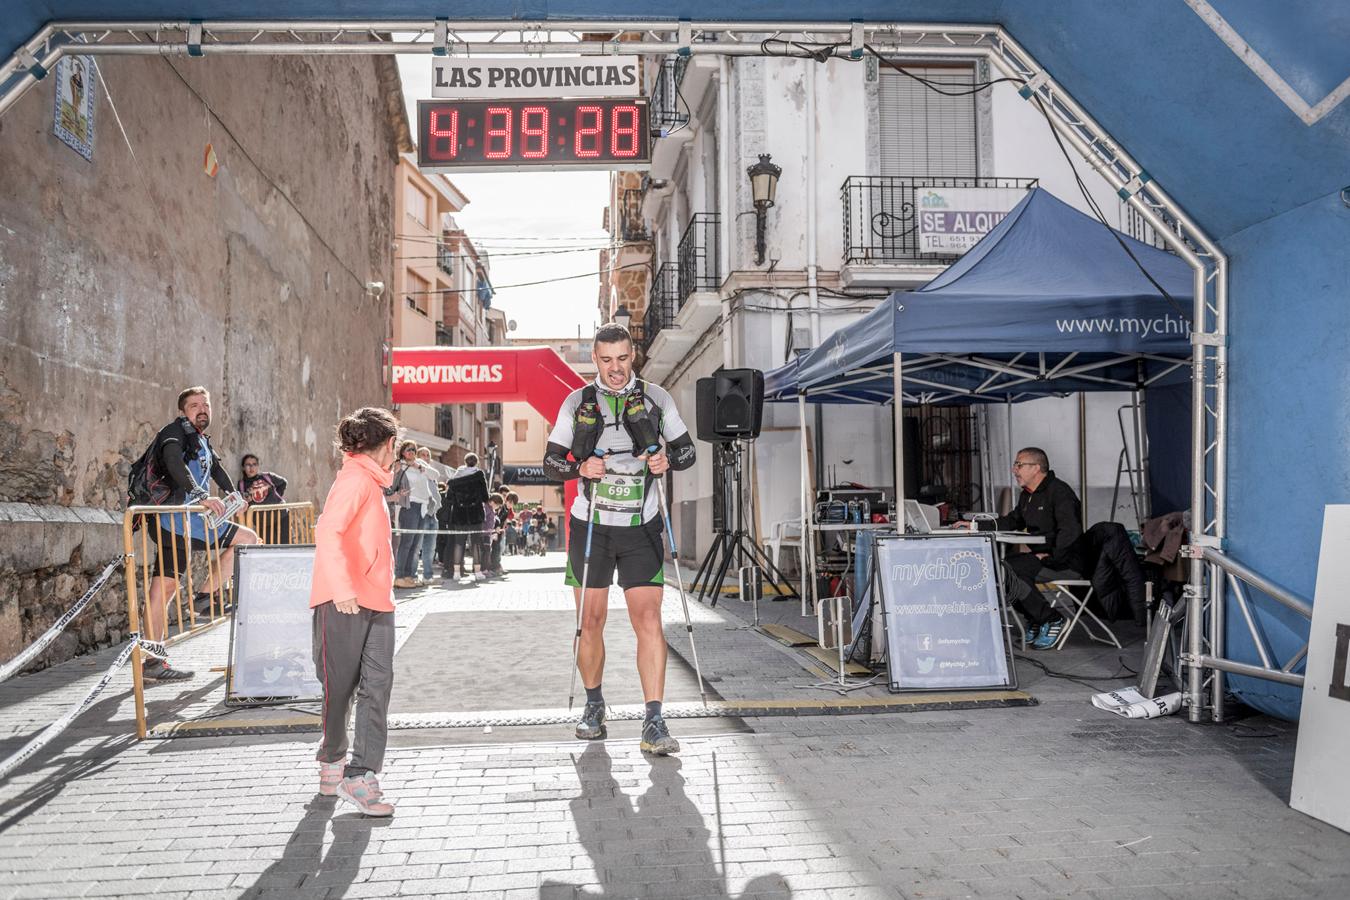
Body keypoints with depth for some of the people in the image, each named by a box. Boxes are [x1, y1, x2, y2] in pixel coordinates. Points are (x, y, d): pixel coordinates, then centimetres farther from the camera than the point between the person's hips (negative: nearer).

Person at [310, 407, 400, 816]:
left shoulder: (371, 482, 19)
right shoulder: (356, 478, -10)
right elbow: (328, 532, -23)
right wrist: (342, 589, -31)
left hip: (376, 602, 8)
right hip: (344, 602, -8)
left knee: (377, 684, -2)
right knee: (340, 687, 6)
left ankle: (362, 774, -1)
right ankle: (333, 759, 25)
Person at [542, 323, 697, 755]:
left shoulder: (655, 398, 4)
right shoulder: (577, 402, 4)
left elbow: (687, 449, 11)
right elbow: (551, 460, 6)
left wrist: (668, 460, -12)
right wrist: (580, 468, -15)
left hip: (641, 525, -1)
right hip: (590, 524, 1)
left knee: (648, 618, -10)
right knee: (591, 620, 7)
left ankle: (654, 724, -9)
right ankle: (593, 706, 27)